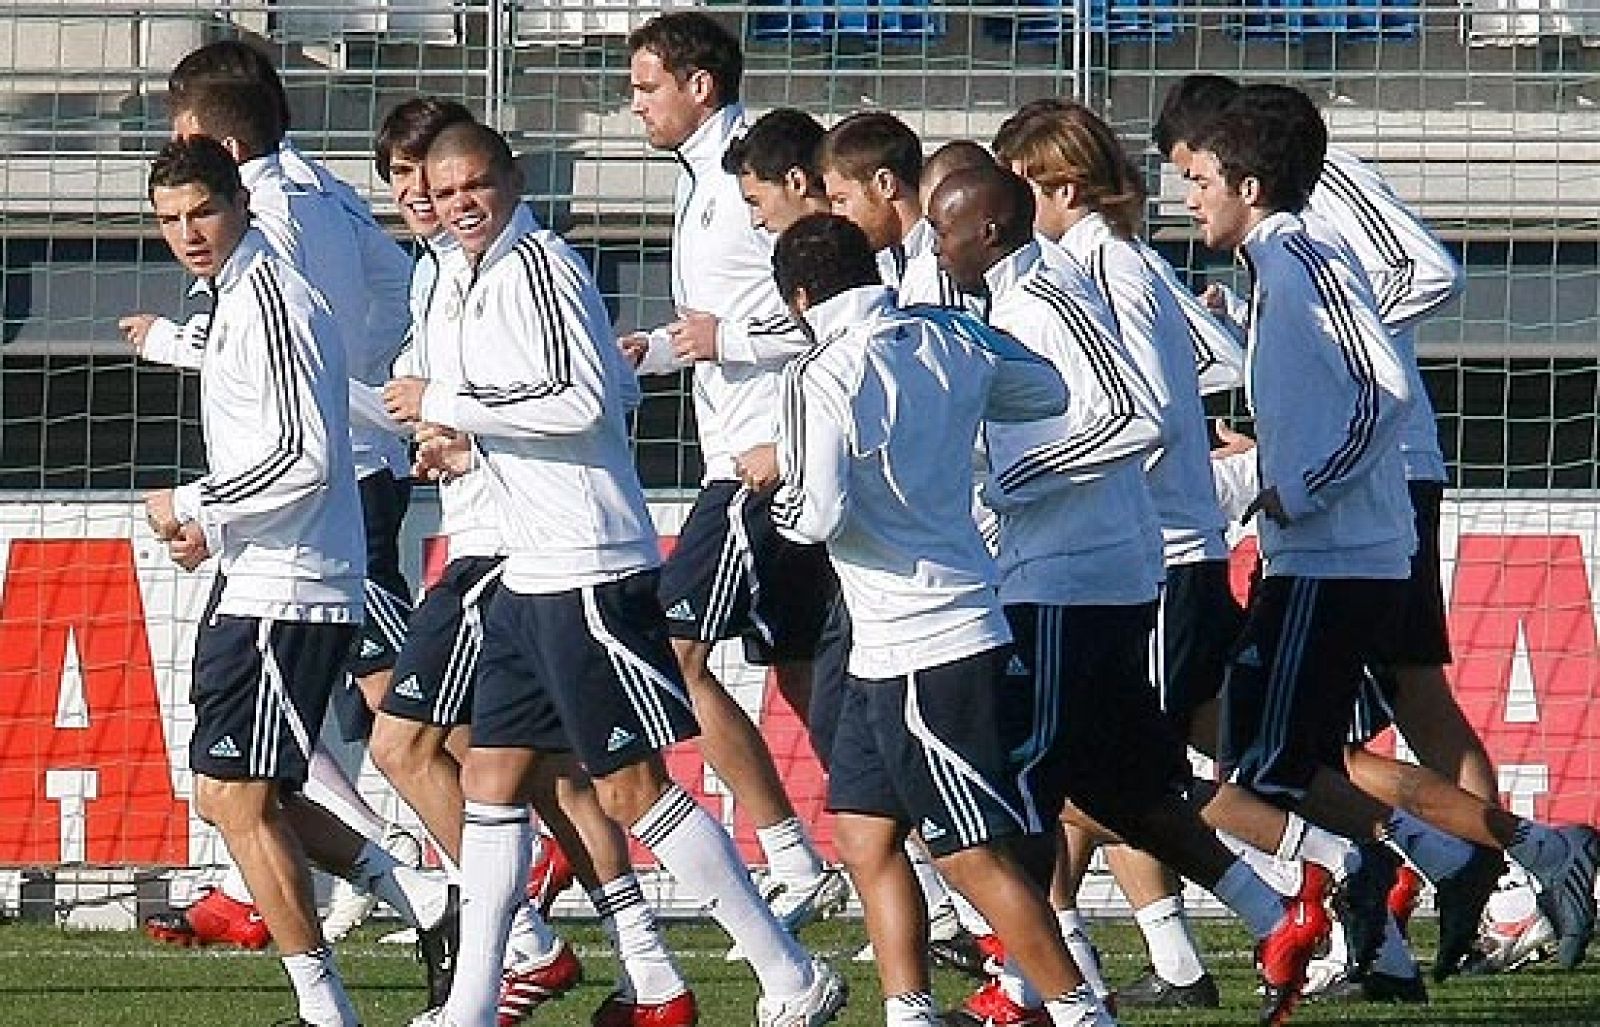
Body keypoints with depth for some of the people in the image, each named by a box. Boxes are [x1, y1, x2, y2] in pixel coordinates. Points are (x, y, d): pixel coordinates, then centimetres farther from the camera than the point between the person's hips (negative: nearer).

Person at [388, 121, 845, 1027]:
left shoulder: (537, 263, -12)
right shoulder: (480, 281, 18)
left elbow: (583, 399, -23)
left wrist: (447, 406, -15)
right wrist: (477, 451, 16)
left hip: (590, 570, -10)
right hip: (532, 574, 10)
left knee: (632, 786, -8)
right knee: (493, 778, 10)